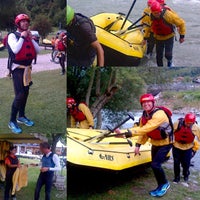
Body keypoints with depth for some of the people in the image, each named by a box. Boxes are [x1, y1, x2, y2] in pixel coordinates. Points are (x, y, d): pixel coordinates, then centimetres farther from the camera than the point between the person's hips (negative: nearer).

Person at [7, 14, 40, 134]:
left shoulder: (29, 36, 12)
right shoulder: (13, 36, -8)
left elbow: (38, 50, 5)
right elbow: (15, 50, -25)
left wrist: (31, 38, -4)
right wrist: (22, 37, -16)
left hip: (27, 68, 7)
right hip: (18, 69, -7)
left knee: (25, 93, 14)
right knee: (20, 95, -13)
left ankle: (21, 116, 29)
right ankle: (12, 121, -5)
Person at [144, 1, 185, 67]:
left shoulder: (168, 15, -28)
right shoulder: (151, 17, -15)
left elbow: (181, 23, -18)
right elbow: (148, 27, 6)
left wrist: (182, 36, -13)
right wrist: (145, 38, 8)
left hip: (169, 37, -3)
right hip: (158, 38, 4)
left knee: (168, 54, -10)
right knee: (159, 56, 7)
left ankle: (170, 61, 25)